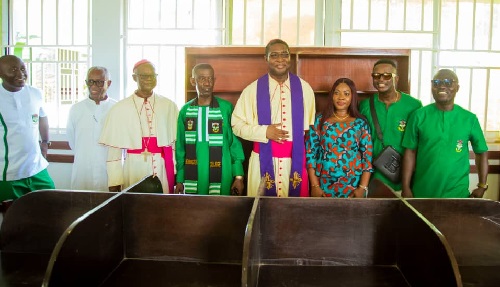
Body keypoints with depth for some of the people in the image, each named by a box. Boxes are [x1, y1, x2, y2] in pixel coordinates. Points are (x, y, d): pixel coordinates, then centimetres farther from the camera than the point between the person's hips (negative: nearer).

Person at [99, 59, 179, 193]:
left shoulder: (169, 106, 4)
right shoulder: (120, 109, 1)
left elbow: (177, 143, 3)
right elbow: (114, 148, 2)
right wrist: (114, 182, -2)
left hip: (162, 170, 1)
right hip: (133, 170, -1)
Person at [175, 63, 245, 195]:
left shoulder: (226, 108, -4)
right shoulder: (185, 110, 3)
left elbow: (235, 143, -2)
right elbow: (180, 146, 7)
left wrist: (238, 176, -6)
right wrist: (179, 179, 6)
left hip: (220, 177, -2)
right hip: (192, 179, 2)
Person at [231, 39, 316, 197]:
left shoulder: (304, 88, 5)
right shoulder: (253, 89, -2)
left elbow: (311, 126, 12)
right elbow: (237, 124, 0)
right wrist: (264, 132, -14)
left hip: (295, 159, 2)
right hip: (263, 158, -1)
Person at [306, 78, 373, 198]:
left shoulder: (361, 123, 1)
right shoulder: (320, 120, 0)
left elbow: (368, 156, -1)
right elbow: (310, 152, -2)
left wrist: (363, 187, -8)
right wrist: (314, 185, -7)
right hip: (325, 184, 0)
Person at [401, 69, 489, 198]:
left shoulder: (469, 118, 0)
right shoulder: (419, 116, -2)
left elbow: (481, 152, 8)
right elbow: (410, 152, -2)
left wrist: (482, 186, 3)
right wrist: (406, 188, -5)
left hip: (457, 193, 1)